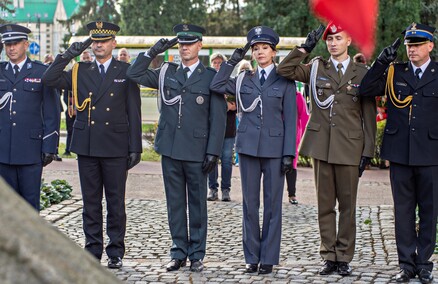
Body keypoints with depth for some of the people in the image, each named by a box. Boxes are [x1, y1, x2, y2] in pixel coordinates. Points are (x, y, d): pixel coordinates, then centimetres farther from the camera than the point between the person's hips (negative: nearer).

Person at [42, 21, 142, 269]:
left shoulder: (126, 71, 3)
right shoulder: (79, 71, 9)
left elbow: (134, 112, 1)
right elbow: (49, 80, -3)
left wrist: (135, 147, -5)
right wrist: (69, 55, -7)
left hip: (115, 147, -2)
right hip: (86, 146, 2)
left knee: (116, 202, 3)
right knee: (91, 202, 8)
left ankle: (116, 253, 11)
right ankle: (93, 251, 16)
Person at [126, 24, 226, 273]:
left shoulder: (211, 76, 0)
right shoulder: (166, 73, 10)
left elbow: (218, 118, -2)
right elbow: (134, 75, 8)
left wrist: (213, 152, -9)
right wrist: (153, 52, -2)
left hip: (197, 152, -3)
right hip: (170, 149, 3)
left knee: (198, 204, 5)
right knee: (175, 203, 8)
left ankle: (197, 255, 14)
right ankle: (179, 254, 17)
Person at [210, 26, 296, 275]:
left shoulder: (285, 81, 2)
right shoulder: (244, 79, 10)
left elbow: (290, 119, -1)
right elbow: (216, 86, -1)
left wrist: (289, 153, -7)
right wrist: (233, 61, -1)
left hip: (274, 148, -3)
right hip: (248, 146, 3)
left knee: (272, 205, 1)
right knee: (250, 204, 6)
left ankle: (268, 258, 8)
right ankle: (252, 258, 14)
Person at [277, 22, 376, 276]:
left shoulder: (362, 73, 5)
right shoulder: (316, 68, 8)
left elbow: (369, 116, 4)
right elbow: (284, 70, -4)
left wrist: (368, 152, -1)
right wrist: (306, 48, -5)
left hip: (349, 148, -1)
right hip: (321, 146, 1)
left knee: (347, 205, 4)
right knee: (325, 205, 6)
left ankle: (344, 257, 13)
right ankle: (329, 256, 14)